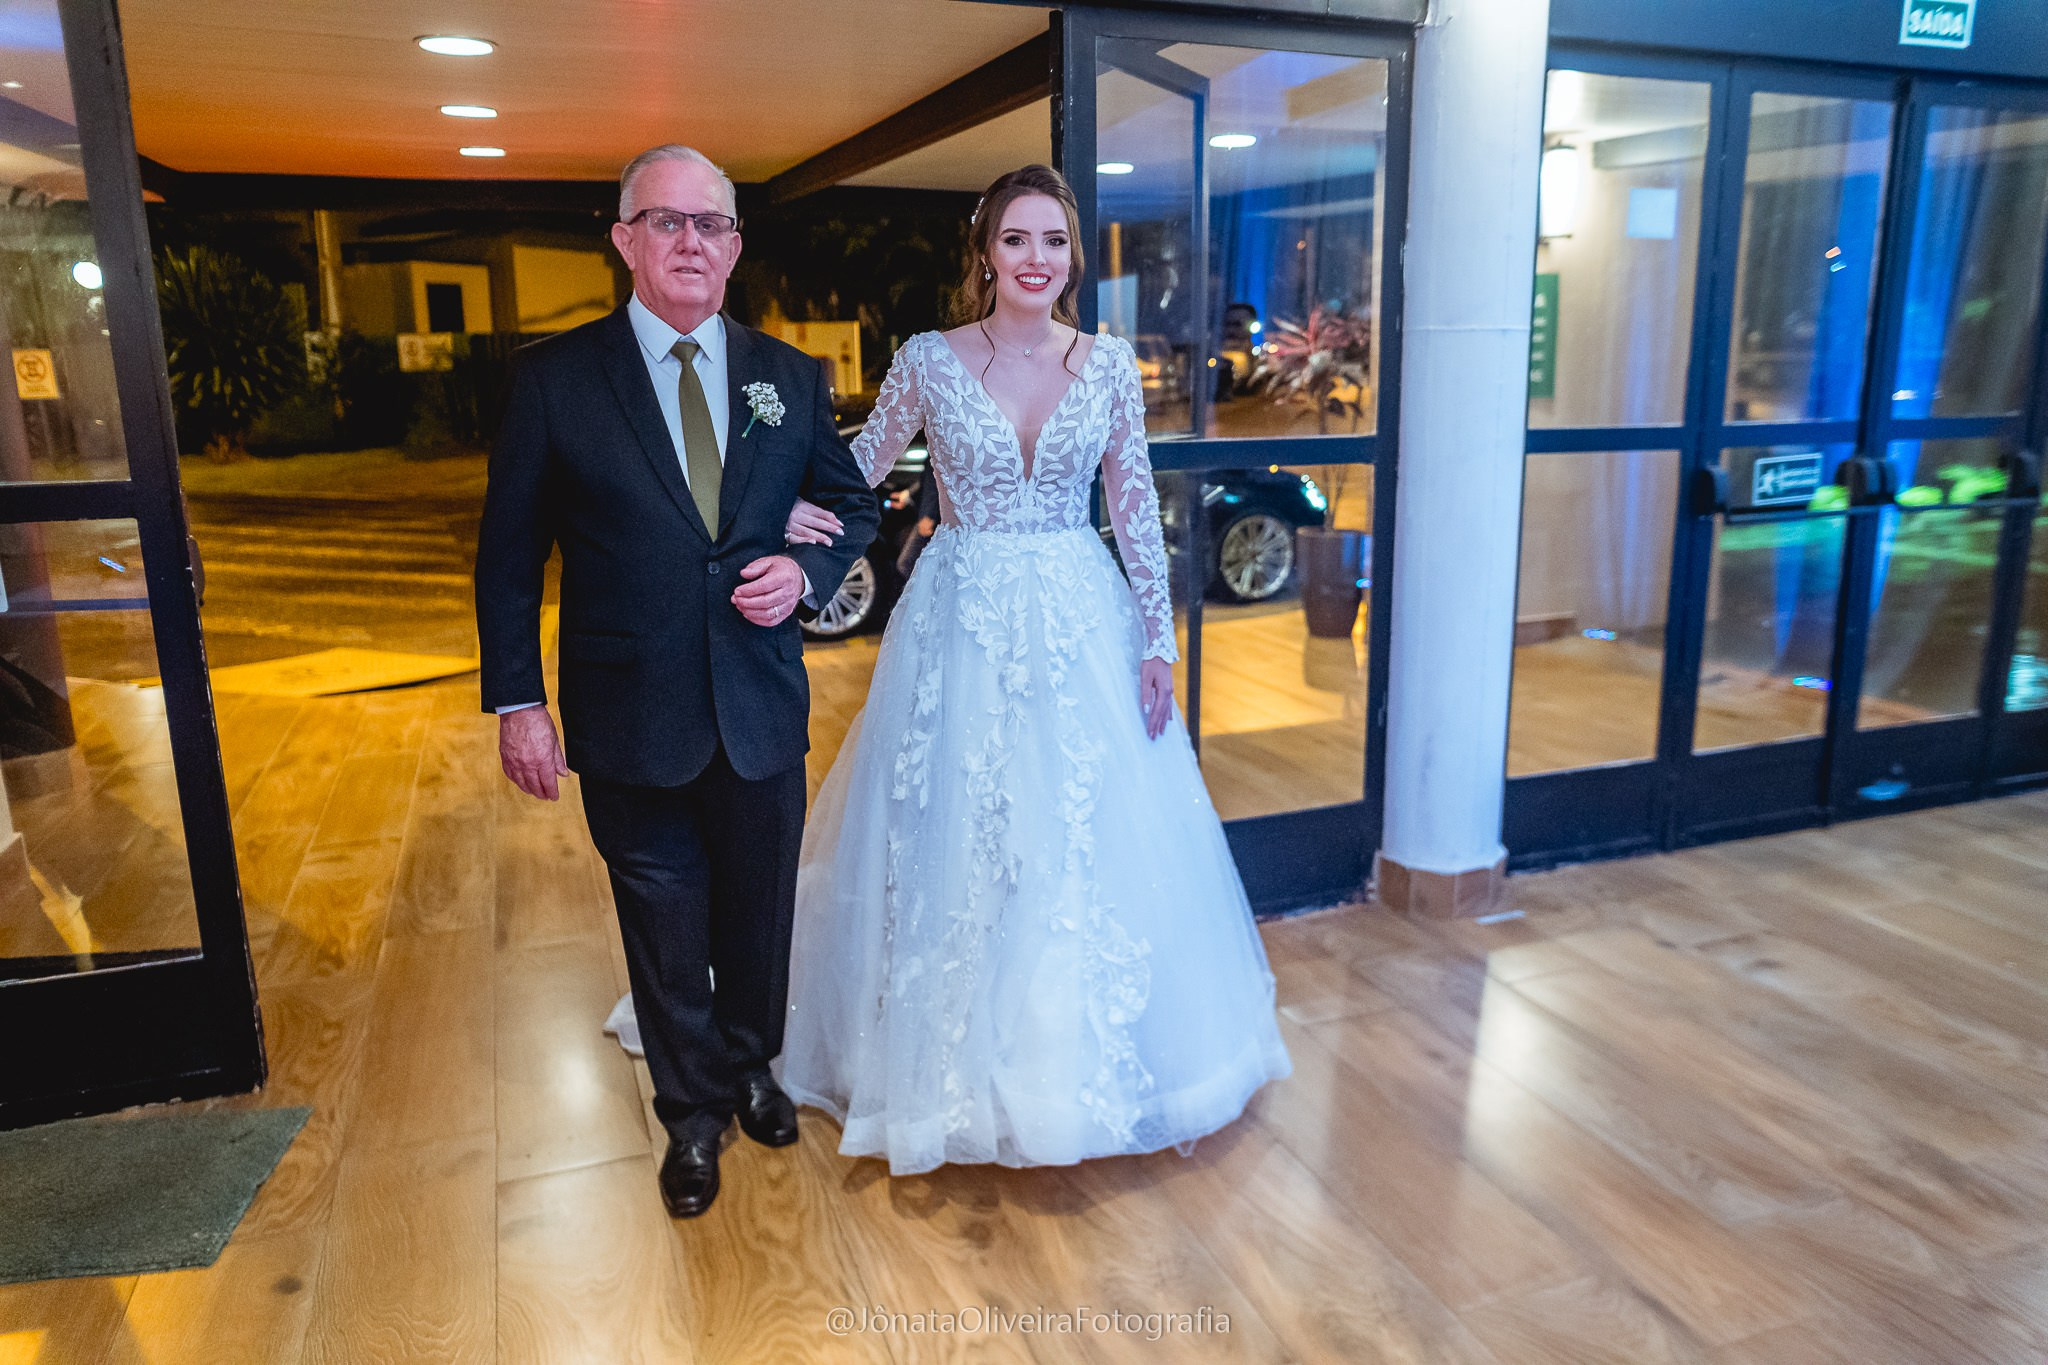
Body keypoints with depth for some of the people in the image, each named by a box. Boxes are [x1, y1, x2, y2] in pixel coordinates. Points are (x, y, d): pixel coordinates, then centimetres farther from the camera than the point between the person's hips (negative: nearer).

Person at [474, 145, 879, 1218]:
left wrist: (808, 569, -8)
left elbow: (852, 504, 13)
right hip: (631, 717, -2)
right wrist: (517, 701, -7)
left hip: (762, 708, 2)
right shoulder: (555, 376, -5)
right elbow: (509, 552, -2)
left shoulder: (789, 376, 3)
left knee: (760, 910, 19)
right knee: (664, 928, 14)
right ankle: (692, 1110, 36)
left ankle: (751, 1066, 46)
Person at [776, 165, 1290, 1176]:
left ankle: (1073, 1054, 27)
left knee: (1092, 844, 6)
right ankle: (960, 1058, 26)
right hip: (960, 627, -1)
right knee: (955, 842, 5)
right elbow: (857, 473, 6)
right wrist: (801, 516, -16)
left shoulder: (1110, 365, 2)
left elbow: (1136, 510, 3)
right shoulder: (928, 361, -2)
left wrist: (1158, 641, -1)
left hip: (1082, 626, 1)